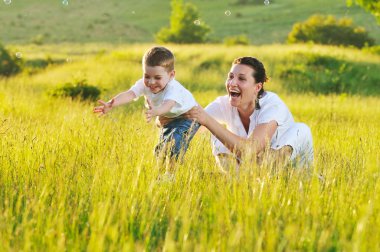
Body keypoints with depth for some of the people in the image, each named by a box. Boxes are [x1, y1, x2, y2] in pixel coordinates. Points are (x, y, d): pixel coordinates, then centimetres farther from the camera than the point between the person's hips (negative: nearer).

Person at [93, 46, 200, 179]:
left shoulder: (173, 88, -40)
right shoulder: (144, 84, -24)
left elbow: (168, 105, -60)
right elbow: (129, 94, -40)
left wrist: (155, 112, -83)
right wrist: (111, 104, -59)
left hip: (188, 115, -7)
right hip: (169, 119, 7)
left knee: (176, 140, -29)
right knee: (161, 150, 8)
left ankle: (171, 173, -20)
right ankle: (161, 171, 31)